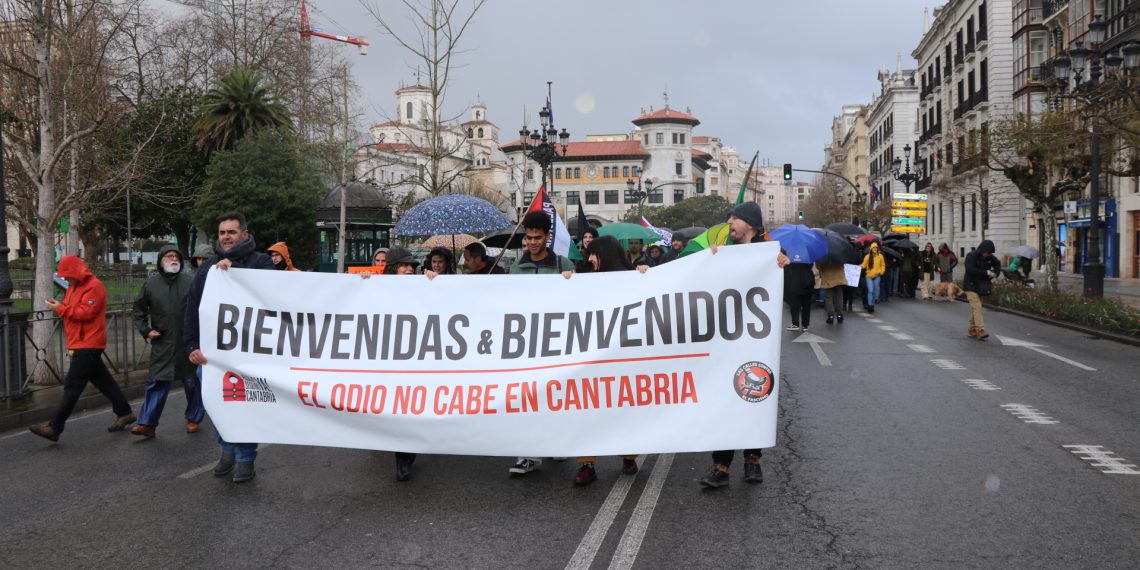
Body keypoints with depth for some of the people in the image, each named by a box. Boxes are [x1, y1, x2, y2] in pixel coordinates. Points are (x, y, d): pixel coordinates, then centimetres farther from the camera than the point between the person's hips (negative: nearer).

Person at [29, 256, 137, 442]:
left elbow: (86, 312, -21)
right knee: (103, 380, 14)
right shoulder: (74, 286, 17)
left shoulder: (94, 286, -14)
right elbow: (73, 310, 21)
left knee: (72, 386, -8)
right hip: (81, 344, 10)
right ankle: (124, 413, 22)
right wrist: (59, 306, 3)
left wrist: (61, 308, -16)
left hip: (88, 345, -10)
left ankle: (54, 427, -8)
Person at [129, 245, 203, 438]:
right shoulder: (151, 284, 4)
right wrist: (145, 330, 3)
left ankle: (193, 419, 24)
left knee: (192, 382, 9)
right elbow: (138, 310, 14)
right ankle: (147, 423, 4)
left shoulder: (191, 282, -1)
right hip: (162, 344, 1)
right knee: (157, 382, -1)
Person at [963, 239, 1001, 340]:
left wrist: (995, 273, -1)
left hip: (981, 286, 6)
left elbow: (998, 264, 20)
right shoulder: (971, 256, -15)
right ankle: (981, 331, -19)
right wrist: (986, 272, -25)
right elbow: (970, 269, -27)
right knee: (977, 307, -14)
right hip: (971, 286, -6)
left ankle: (972, 330, 16)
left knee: (975, 308, 9)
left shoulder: (989, 257, 4)